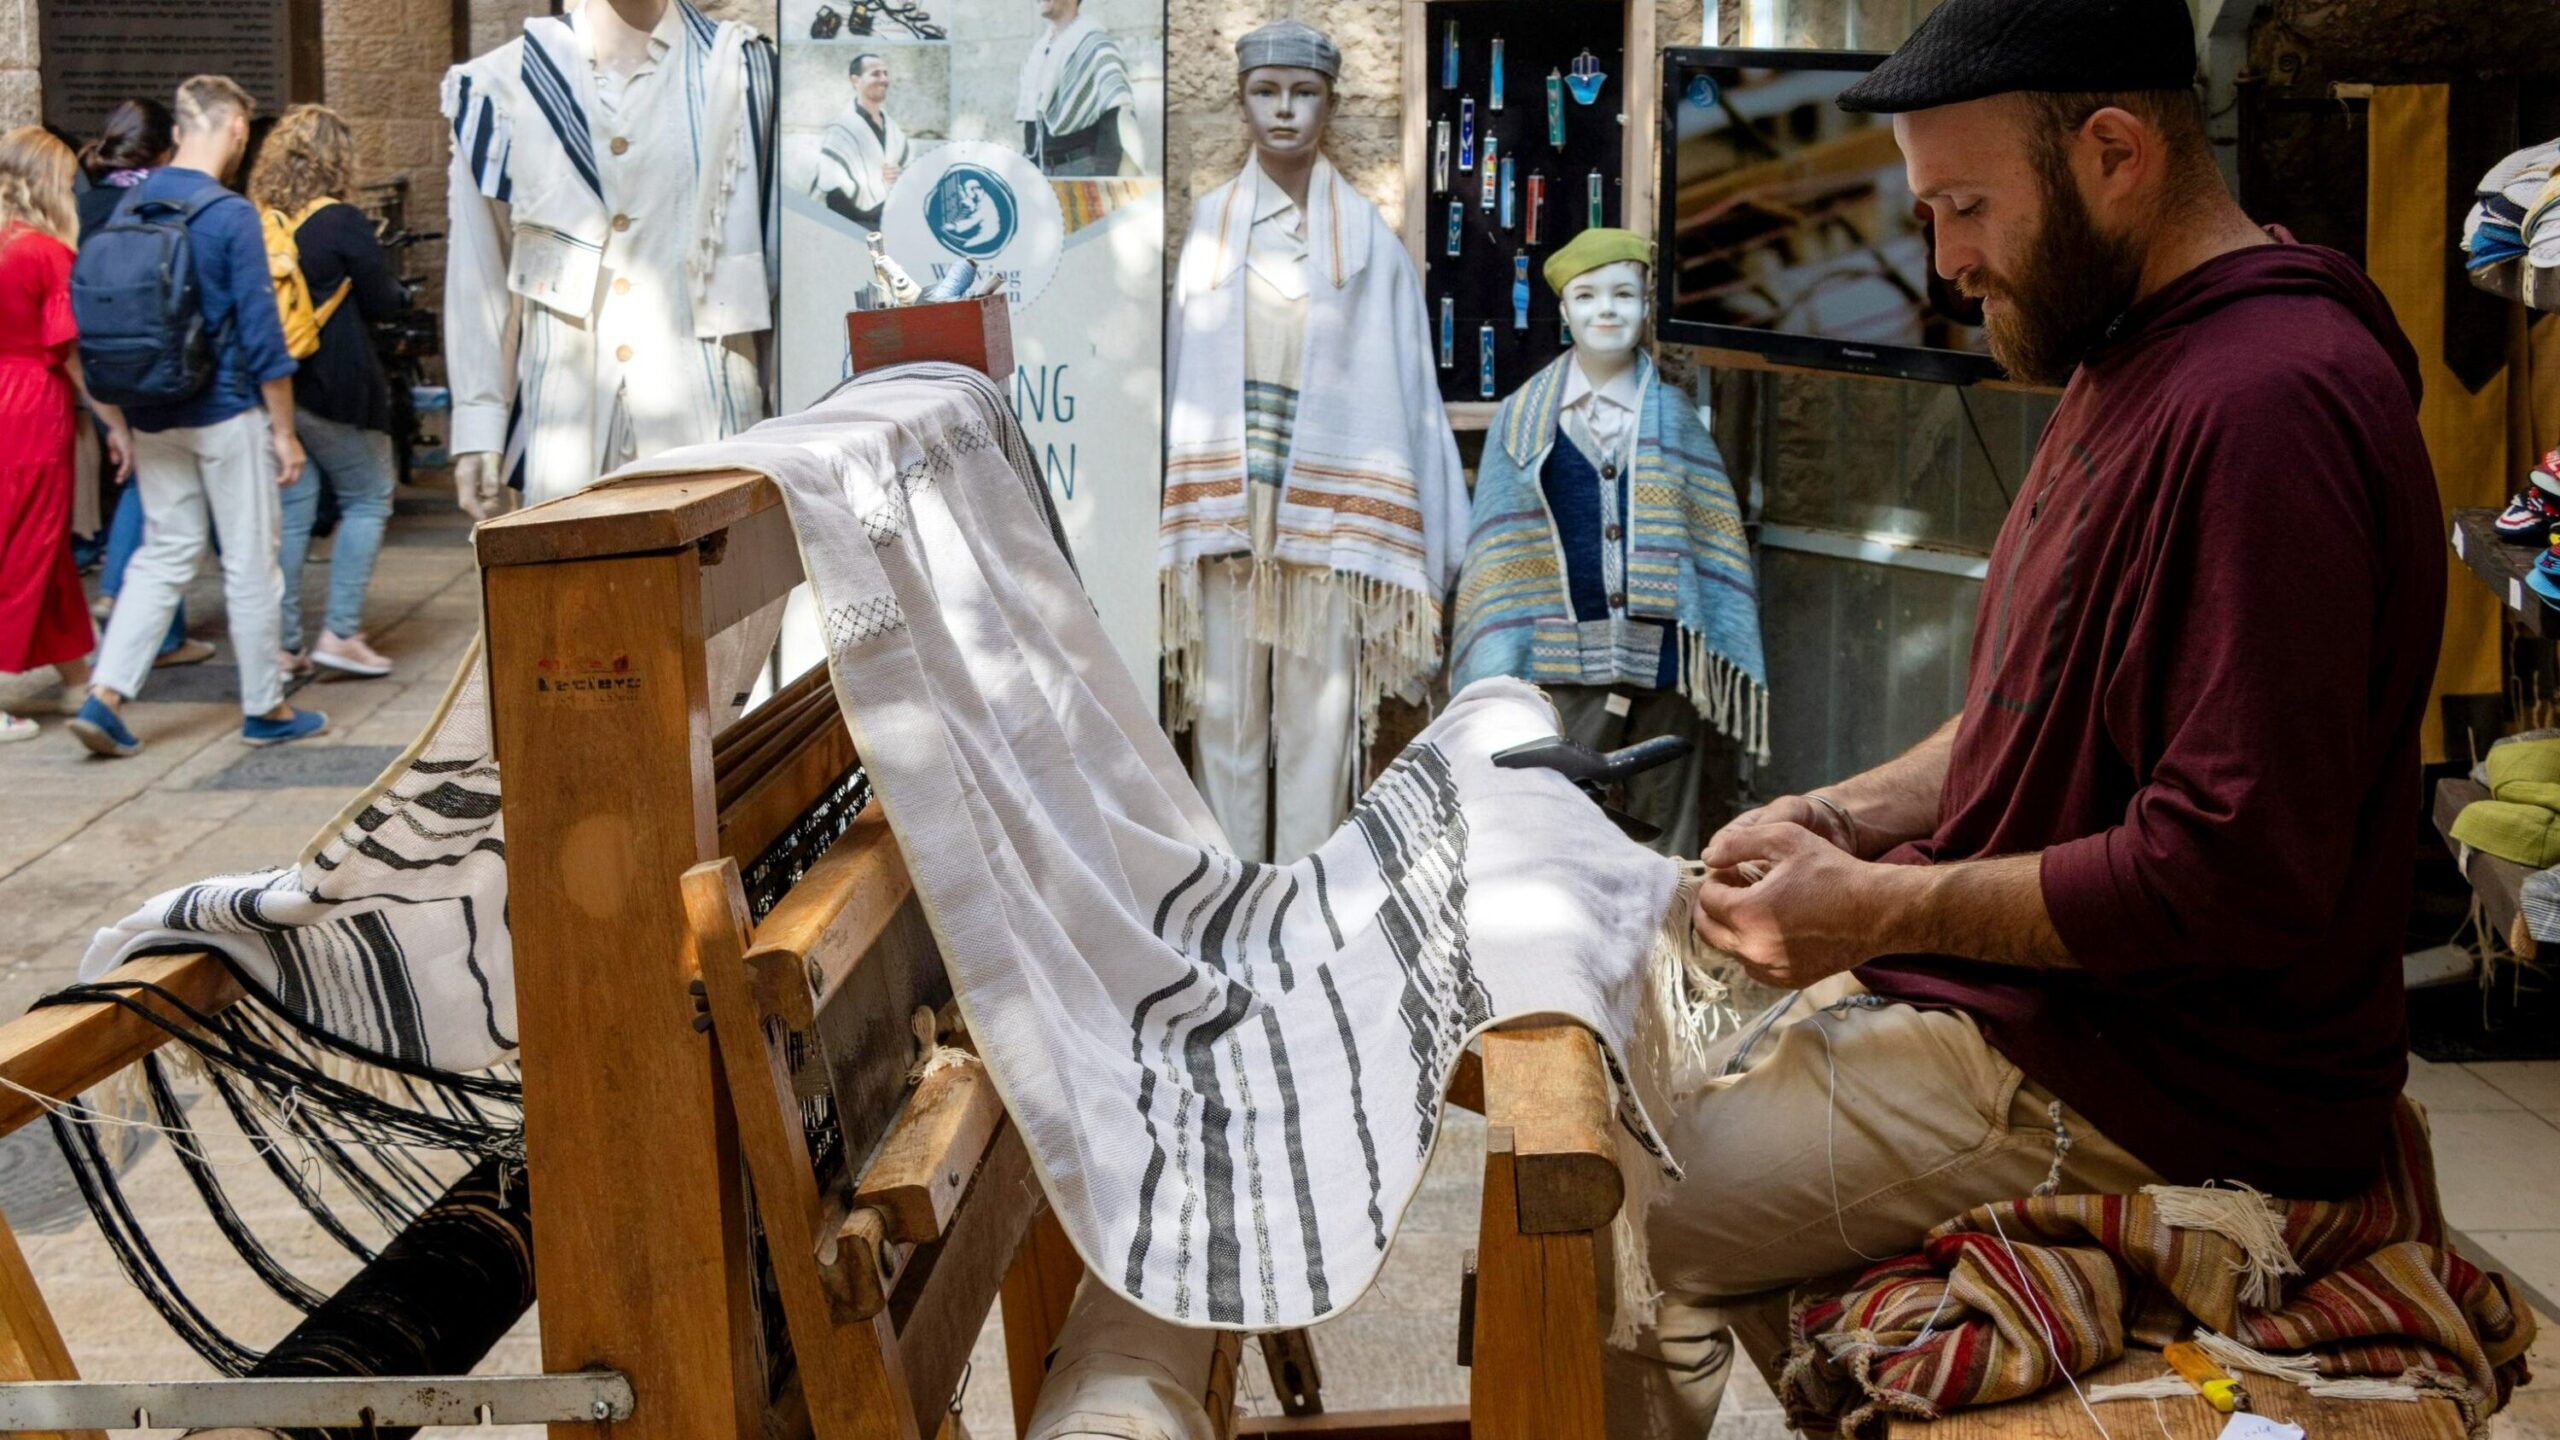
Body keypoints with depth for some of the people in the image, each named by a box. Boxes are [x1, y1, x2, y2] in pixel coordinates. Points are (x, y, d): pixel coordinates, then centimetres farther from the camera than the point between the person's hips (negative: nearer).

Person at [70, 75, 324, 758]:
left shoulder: (130, 207, 5)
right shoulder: (231, 214, -14)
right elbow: (260, 330, -14)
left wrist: (123, 420, 19)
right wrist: (285, 432, -8)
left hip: (151, 416, 6)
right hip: (226, 413, -6)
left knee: (163, 554, 12)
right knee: (250, 561, 5)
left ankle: (105, 695, 1)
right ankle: (264, 708, 15)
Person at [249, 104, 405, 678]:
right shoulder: (342, 222, -11)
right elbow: (384, 302, -6)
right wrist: (371, 279, 14)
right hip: (335, 388, -5)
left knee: (290, 510, 10)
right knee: (367, 500, 8)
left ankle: (284, 643, 10)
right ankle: (340, 631, 1)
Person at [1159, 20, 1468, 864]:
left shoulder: (1364, 236, 5)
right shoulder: (1212, 223, 9)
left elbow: (1398, 379, 3)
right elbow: (1182, 368, 7)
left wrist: (1437, 529, -2)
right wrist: (1185, 502, 1)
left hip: (1326, 502, -1)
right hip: (1224, 502, 1)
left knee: (1319, 709, 0)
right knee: (1226, 705, 3)